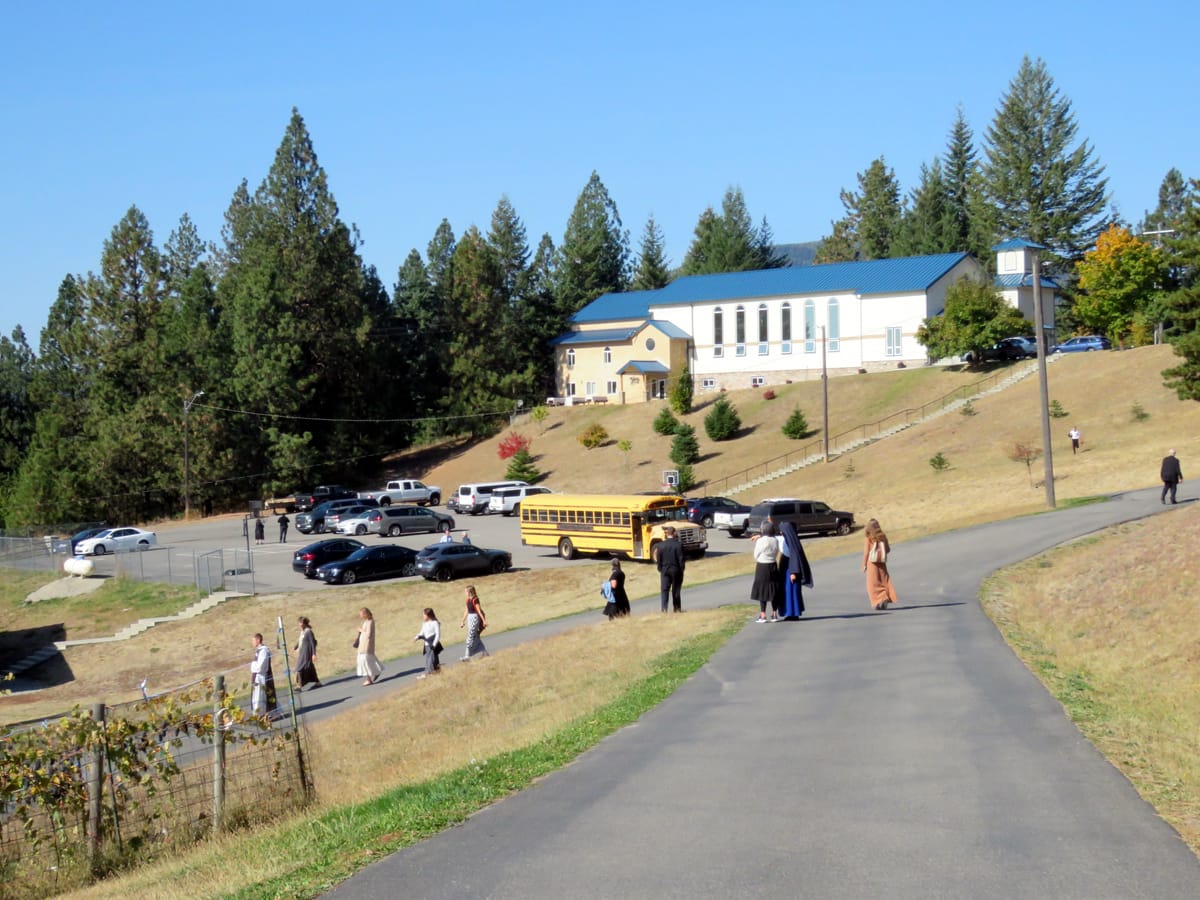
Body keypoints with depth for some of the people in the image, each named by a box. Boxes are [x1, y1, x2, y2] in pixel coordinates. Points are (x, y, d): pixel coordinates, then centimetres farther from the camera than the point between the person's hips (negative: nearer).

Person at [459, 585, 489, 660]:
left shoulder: (475, 600, -14)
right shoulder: (468, 600, 11)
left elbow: (479, 610, -16)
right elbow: (466, 611, 18)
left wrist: (484, 620, -16)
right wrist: (463, 621, 21)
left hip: (474, 617, -9)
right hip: (469, 617, 9)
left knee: (470, 637, -9)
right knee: (475, 637, 12)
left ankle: (467, 655, -7)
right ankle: (483, 652, 20)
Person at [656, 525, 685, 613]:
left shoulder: (661, 545, -4)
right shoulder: (678, 545, -11)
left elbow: (659, 560, 2)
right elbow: (681, 559, -9)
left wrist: (660, 570, 14)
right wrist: (682, 571, 0)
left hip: (665, 570, 1)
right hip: (676, 570, -1)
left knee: (664, 590, 2)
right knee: (676, 590, 9)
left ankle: (664, 608, -12)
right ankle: (677, 609, 16)